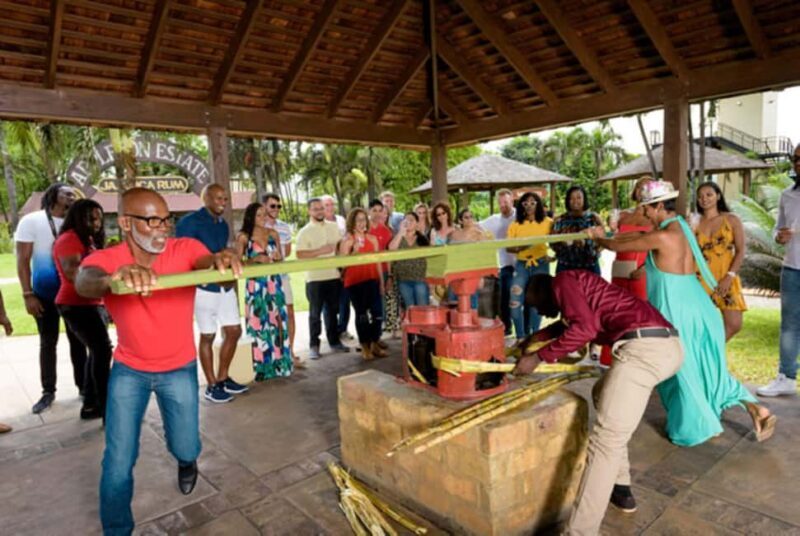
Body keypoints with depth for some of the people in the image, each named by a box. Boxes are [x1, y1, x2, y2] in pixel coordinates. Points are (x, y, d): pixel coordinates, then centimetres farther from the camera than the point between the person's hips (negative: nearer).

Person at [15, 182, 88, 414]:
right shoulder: (31, 221, -4)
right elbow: (23, 261, -7)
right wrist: (28, 295, -13)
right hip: (45, 294, -2)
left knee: (77, 340, 8)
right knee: (48, 342, 7)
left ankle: (83, 385, 18)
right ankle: (48, 391, 16)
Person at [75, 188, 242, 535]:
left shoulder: (185, 249, -18)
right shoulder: (105, 259, -18)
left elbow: (207, 262, -40)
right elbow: (84, 283, -41)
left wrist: (222, 260, -66)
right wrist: (115, 278, -66)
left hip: (179, 368, 0)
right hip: (129, 370, 0)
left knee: (185, 449, 6)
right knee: (118, 463, -1)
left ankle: (186, 460, 46)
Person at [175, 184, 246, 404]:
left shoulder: (223, 224, 13)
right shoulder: (189, 222, -11)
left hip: (225, 287, 7)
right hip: (205, 288, -7)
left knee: (234, 332, 10)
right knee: (207, 336, 3)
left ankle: (223, 378, 26)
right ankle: (211, 386, 16)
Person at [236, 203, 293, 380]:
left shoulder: (273, 234, 8)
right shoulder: (243, 237, -3)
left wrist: (277, 257, -7)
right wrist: (256, 259, -18)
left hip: (274, 283, 4)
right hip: (255, 285, -3)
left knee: (277, 322, 5)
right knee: (258, 324, 0)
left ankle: (278, 363, 16)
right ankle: (261, 366, 9)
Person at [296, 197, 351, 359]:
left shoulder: (333, 227, 8)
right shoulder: (305, 232, -7)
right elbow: (300, 255, -14)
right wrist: (321, 251, -20)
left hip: (334, 276, 4)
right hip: (315, 278, -4)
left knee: (333, 311, 14)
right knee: (315, 313, 4)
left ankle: (334, 341, 26)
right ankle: (314, 345, 12)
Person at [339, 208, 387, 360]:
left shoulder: (372, 239, 9)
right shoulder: (347, 240, -3)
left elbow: (378, 261, 12)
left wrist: (381, 282, 11)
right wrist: (354, 251, -21)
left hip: (372, 280, 4)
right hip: (354, 282, -4)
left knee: (377, 313, 0)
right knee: (361, 314, 3)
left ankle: (375, 344, 17)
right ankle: (365, 347, 15)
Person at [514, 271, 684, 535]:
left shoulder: (562, 281, 4)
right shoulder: (579, 286, 31)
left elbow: (583, 328, -13)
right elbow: (571, 323, 52)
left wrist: (538, 357, -7)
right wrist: (537, 336, 51)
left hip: (644, 347, -10)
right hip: (668, 345, 10)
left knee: (604, 442, -10)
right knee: (602, 394, 29)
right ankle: (620, 489, 30)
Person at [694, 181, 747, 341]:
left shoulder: (732, 220, 3)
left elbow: (740, 251, -2)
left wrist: (730, 277, -12)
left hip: (726, 278, 1)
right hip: (701, 278, 0)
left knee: (734, 325, -5)